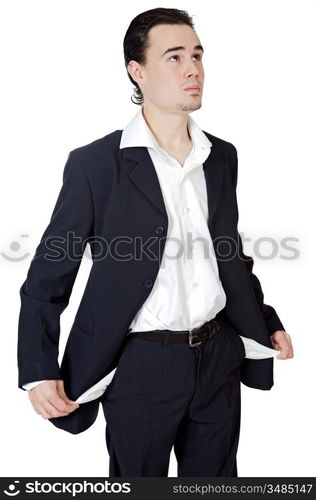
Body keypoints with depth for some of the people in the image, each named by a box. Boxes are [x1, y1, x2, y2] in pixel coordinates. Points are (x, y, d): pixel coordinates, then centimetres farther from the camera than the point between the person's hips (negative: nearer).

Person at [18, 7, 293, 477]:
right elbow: (46, 280, -7)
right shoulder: (94, 164, -11)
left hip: (219, 355, 5)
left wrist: (267, 323, 15)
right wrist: (39, 372, -14)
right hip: (142, 364, -4)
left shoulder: (222, 156, 5)